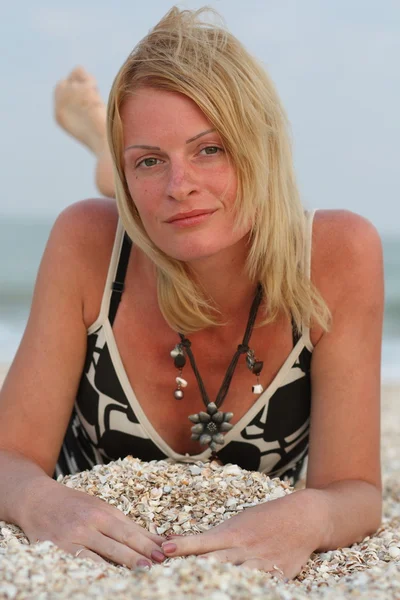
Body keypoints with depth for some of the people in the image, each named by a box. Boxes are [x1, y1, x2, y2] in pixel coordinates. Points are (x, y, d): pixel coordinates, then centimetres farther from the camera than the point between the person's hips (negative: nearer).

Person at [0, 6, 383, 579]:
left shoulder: (340, 257, -25)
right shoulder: (88, 245, -24)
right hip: (84, 554, 0)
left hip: (253, 567, 0)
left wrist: (307, 519, -48)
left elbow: (356, 490, -24)